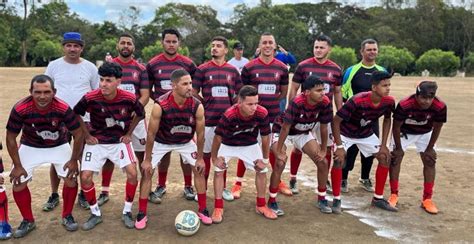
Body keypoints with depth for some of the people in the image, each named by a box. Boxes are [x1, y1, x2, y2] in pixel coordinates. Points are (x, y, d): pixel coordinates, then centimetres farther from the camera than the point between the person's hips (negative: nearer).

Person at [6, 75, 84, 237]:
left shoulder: (63, 108, -31)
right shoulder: (20, 109, -30)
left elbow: (78, 134, -16)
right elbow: (11, 138, -14)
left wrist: (74, 160, -12)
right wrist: (17, 165, -11)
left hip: (59, 146, 0)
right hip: (30, 147, 1)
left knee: (71, 179, -7)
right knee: (18, 183, -5)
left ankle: (67, 216, 16)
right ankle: (28, 221, 17)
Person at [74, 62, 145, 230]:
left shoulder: (129, 99, -20)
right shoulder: (90, 98, -21)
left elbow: (140, 114, 3)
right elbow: (75, 114, -1)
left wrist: (129, 133, 2)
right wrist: (87, 135, -1)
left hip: (120, 141, 0)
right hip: (96, 142, 1)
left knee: (132, 173, -14)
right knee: (85, 177, -8)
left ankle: (127, 212, 8)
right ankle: (95, 214, 14)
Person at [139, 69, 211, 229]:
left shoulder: (197, 106, -28)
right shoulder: (160, 105, -34)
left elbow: (200, 133, -14)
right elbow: (151, 133, -23)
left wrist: (200, 158, -8)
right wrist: (147, 159, -17)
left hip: (185, 142, 2)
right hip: (160, 142, -2)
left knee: (199, 170, -1)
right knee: (147, 172, -4)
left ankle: (202, 210, 14)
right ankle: (142, 214, 11)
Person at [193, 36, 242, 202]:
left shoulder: (232, 70, 7)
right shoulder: (202, 69, 0)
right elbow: (194, 92, 3)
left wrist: (232, 107, 2)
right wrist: (206, 104, 1)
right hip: (208, 119, -2)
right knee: (206, 154, 6)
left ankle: (223, 188, 25)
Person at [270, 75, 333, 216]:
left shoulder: (325, 103, -22)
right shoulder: (297, 103, -36)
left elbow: (324, 127, -8)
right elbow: (285, 128, -30)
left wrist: (323, 150, -3)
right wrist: (279, 152, -25)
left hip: (303, 133, 5)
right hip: (281, 131, -5)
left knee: (323, 162, -3)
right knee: (280, 163, -24)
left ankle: (322, 199, 16)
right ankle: (272, 202, -6)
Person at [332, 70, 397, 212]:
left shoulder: (389, 102, -19)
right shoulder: (357, 101, -36)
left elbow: (387, 120, 1)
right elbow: (336, 121, -29)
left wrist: (383, 145, -3)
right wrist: (339, 146, -30)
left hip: (366, 134, 6)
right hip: (345, 133, -5)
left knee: (385, 157, -1)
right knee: (339, 158, -23)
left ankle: (378, 199, 12)